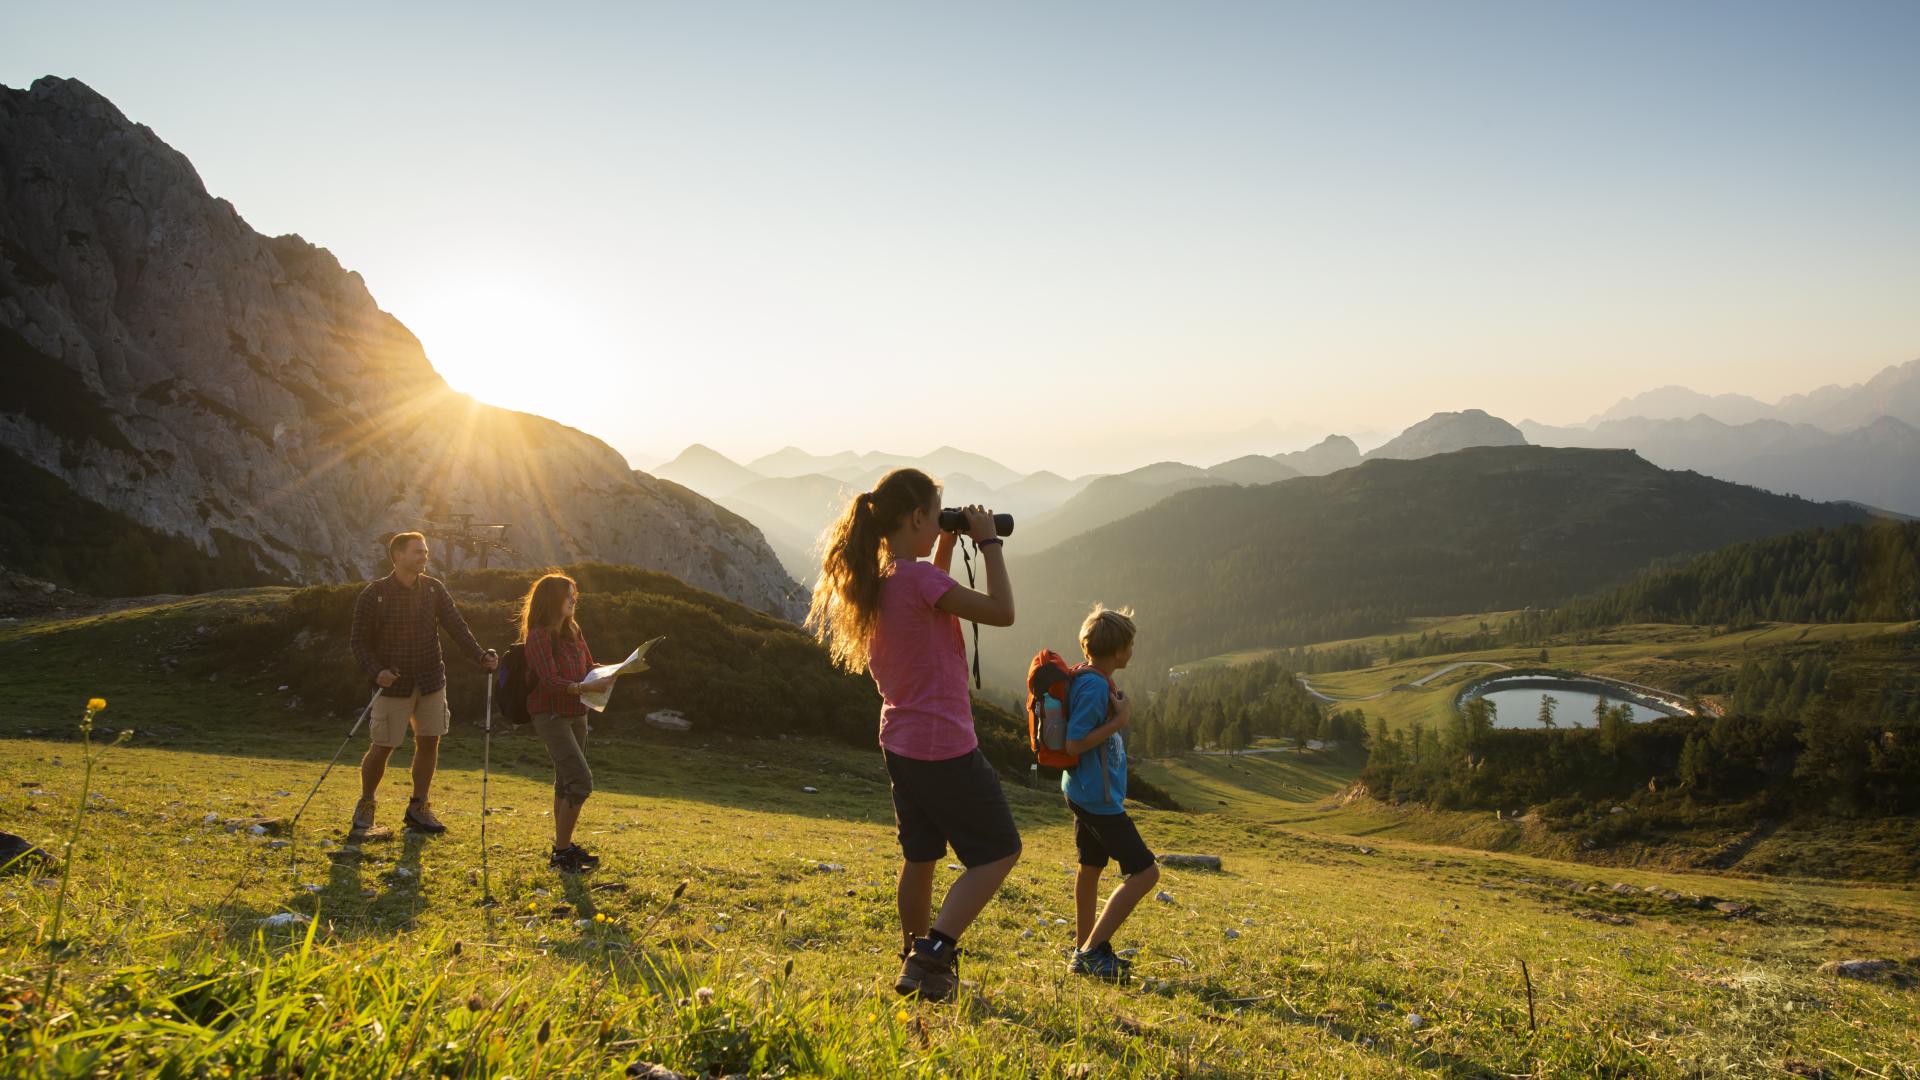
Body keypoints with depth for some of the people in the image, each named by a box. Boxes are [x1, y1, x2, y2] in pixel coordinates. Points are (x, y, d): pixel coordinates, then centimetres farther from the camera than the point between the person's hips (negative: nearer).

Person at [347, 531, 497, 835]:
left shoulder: (434, 589, 1)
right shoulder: (374, 595, -10)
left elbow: (456, 626, -3)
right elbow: (359, 641, -7)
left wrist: (480, 656, -16)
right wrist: (376, 671, -23)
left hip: (431, 681, 4)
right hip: (394, 684, -4)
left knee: (429, 742, 6)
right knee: (382, 748, 2)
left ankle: (418, 808, 20)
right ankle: (365, 805, 24)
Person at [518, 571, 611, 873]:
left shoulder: (573, 631, 8)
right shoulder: (538, 636, -16)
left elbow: (589, 667, 14)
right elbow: (550, 681, -24)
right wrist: (584, 687, -37)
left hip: (576, 714, 8)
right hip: (551, 715, -8)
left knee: (566, 782, 15)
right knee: (581, 781, -14)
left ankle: (563, 846, 26)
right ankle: (561, 854, -5)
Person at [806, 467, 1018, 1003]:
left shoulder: (874, 581, 6)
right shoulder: (918, 578, -21)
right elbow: (1001, 611, -19)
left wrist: (945, 550, 15)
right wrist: (989, 543, -9)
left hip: (901, 742, 9)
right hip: (945, 745, -9)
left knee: (920, 856, 20)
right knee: (1000, 850, 4)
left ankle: (916, 962, 29)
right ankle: (933, 951, -5)